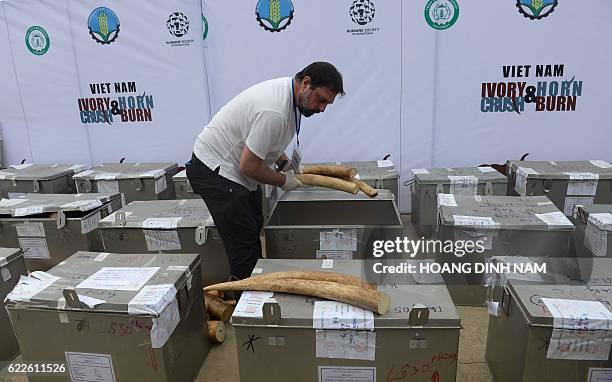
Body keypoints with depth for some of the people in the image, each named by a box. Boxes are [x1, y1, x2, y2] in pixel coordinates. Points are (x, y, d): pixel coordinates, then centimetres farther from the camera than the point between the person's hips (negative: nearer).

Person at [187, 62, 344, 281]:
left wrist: (284, 161, 4)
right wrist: (283, 180, -10)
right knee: (244, 244, -11)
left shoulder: (287, 90, 0)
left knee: (254, 228, 16)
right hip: (214, 170, -10)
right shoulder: (274, 111, -31)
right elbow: (249, 166, -26)